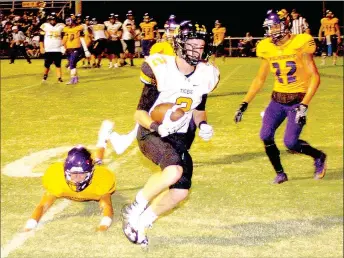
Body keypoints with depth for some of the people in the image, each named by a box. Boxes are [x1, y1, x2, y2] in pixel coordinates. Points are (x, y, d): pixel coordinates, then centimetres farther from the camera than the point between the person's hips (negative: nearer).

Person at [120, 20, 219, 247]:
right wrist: (156, 126, -33)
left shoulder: (206, 75, -2)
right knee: (174, 170, -33)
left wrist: (203, 124, -5)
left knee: (180, 191, -7)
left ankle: (141, 222, 15)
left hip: (179, 138, 6)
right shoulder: (160, 69, -19)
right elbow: (140, 113, -14)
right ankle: (134, 209, -10)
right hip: (151, 133, -6)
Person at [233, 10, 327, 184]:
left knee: (290, 142, -13)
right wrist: (244, 104, 6)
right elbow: (260, 79, 12)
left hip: (297, 100, -5)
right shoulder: (267, 49, 1)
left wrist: (304, 105, -24)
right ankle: (280, 173, 13)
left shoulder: (300, 44, -15)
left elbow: (314, 77, -17)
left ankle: (319, 157, 17)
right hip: (277, 100, 5)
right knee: (266, 136, -8)